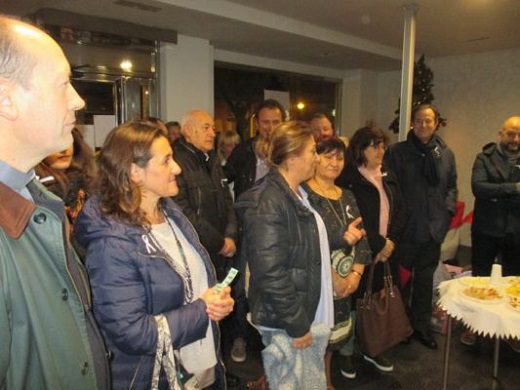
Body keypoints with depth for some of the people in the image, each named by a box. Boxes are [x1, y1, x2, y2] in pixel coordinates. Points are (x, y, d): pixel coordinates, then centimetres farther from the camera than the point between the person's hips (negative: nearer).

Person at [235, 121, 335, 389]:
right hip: (287, 323, -9)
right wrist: (296, 325, -19)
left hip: (310, 314, 9)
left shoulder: (298, 194, 8)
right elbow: (271, 274, -25)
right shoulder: (268, 203, -22)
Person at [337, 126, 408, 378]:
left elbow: (400, 213, 11)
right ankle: (346, 352, 23)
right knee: (355, 302, 3)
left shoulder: (389, 177, 13)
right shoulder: (348, 178, -9)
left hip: (387, 252, 6)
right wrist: (378, 243, -12)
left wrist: (391, 241, -4)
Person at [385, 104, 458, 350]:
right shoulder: (397, 152, -5)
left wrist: (447, 210, 2)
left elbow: (451, 186, 15)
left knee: (425, 279, 16)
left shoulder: (445, 154, 7)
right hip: (406, 229, -3)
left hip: (434, 229, 4)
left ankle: (421, 325, 32)